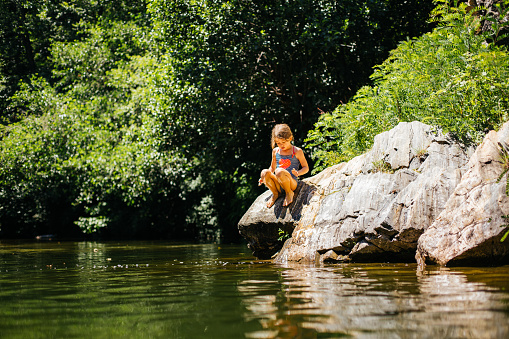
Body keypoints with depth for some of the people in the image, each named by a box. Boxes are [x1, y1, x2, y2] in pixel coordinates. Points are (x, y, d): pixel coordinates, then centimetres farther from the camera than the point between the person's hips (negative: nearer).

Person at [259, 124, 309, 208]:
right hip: (277, 184, 4)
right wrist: (264, 178, 7)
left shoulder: (297, 151, 1)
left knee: (279, 171, -36)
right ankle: (275, 194, -2)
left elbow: (306, 168, 5)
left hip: (291, 183, -4)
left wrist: (298, 173, -17)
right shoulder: (275, 151, 13)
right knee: (264, 172, -27)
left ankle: (289, 193, -10)